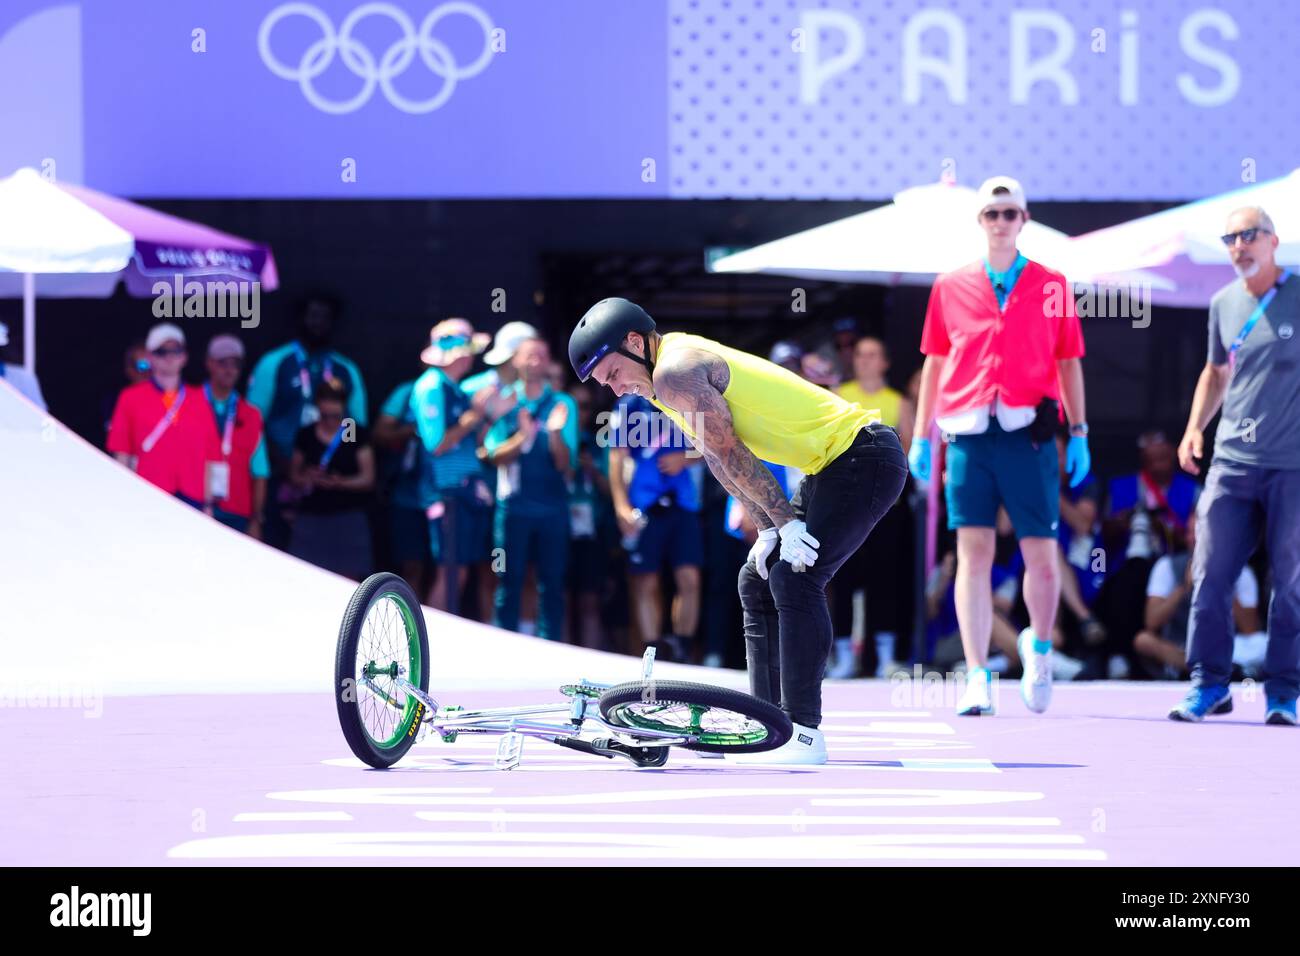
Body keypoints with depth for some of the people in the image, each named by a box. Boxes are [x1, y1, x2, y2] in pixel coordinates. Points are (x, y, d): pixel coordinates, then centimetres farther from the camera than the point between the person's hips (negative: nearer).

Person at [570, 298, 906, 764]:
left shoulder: (676, 372, -19)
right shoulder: (666, 379, 12)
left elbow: (730, 454, -19)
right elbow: (721, 462, 14)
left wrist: (787, 521, -15)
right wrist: (768, 529, 7)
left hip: (864, 457, -11)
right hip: (832, 466, 11)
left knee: (794, 579, -20)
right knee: (757, 580, 12)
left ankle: (804, 734, -21)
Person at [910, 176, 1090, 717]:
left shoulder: (1051, 286, 9)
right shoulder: (950, 288, 11)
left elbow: (1068, 362, 11)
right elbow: (934, 364, 14)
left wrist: (1079, 434, 5)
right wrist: (921, 437, 10)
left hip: (1028, 433, 0)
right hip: (967, 433, 0)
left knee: (1042, 555, -1)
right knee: (974, 554, -4)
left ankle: (1039, 647, 26)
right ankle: (977, 679, -3)